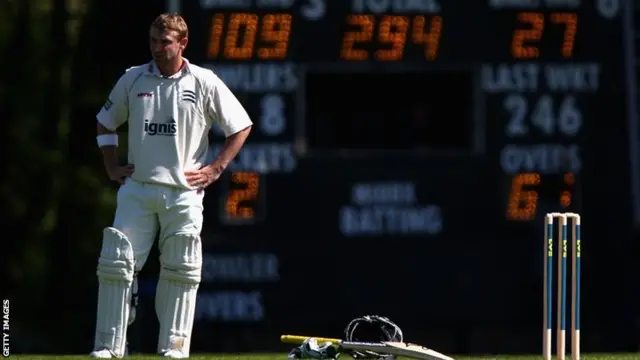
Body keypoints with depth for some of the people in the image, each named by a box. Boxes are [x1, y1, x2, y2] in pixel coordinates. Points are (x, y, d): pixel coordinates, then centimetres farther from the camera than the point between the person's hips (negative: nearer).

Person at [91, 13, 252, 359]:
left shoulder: (205, 83, 0)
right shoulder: (132, 80, 7)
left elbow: (241, 127, 6)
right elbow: (105, 123, 21)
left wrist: (215, 169, -1)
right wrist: (112, 167, 10)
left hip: (183, 192, -2)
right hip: (137, 189, 2)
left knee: (180, 271, 0)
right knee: (116, 264, -6)